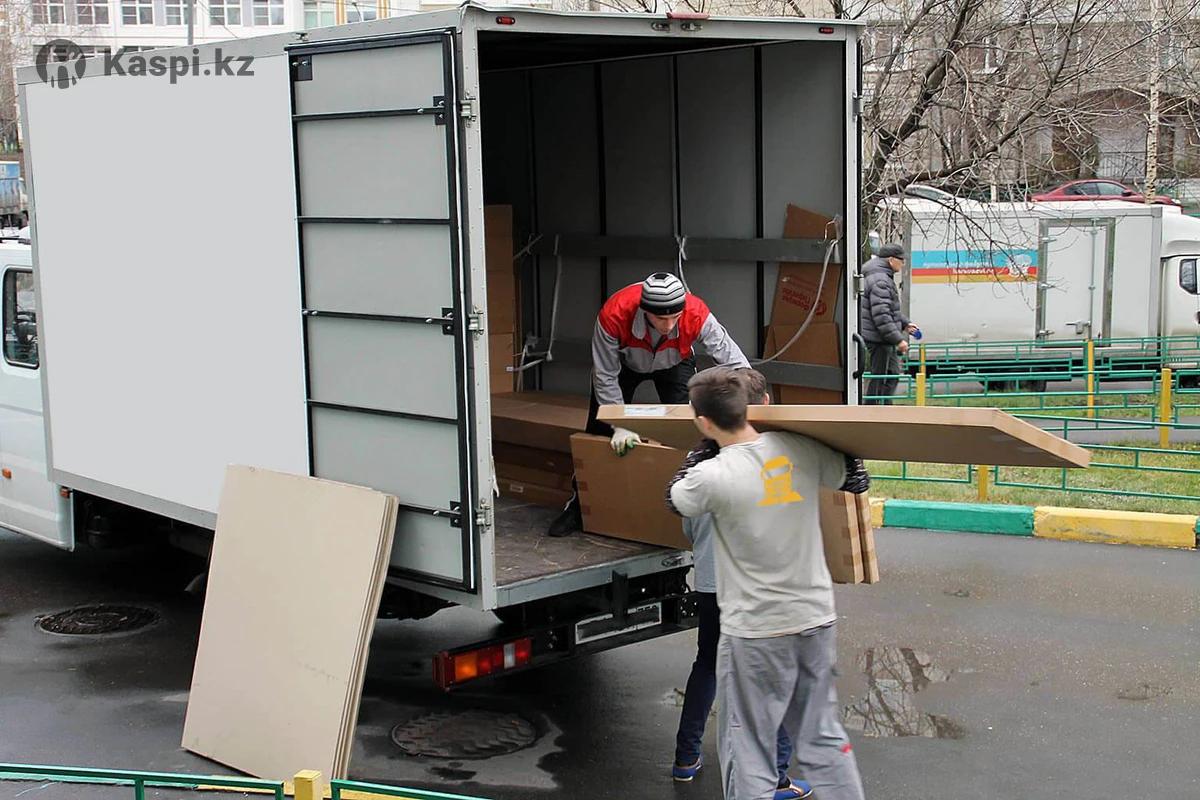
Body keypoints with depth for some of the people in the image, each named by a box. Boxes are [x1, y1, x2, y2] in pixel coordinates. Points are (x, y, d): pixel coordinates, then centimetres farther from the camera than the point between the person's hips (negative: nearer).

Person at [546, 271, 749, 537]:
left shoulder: (697, 315, -41)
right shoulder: (614, 315, -43)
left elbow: (736, 362, -31)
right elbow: (605, 377, -30)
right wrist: (620, 426, -32)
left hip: (674, 364, 0)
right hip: (622, 362, 0)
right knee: (598, 430, 3)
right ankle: (578, 506, 19)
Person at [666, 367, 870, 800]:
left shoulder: (712, 476, -19)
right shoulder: (799, 449, -6)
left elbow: (676, 499, 4)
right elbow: (857, 479, 11)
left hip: (755, 634, -5)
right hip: (816, 619, 5)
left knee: (748, 753, 6)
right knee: (823, 737, 19)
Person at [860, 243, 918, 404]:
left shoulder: (885, 278, 16)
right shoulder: (880, 281, -20)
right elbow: (881, 315, -26)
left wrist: (905, 323, 22)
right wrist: (898, 339, -25)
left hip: (885, 339, 11)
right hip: (879, 339, -11)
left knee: (893, 375, 17)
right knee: (879, 379, -5)